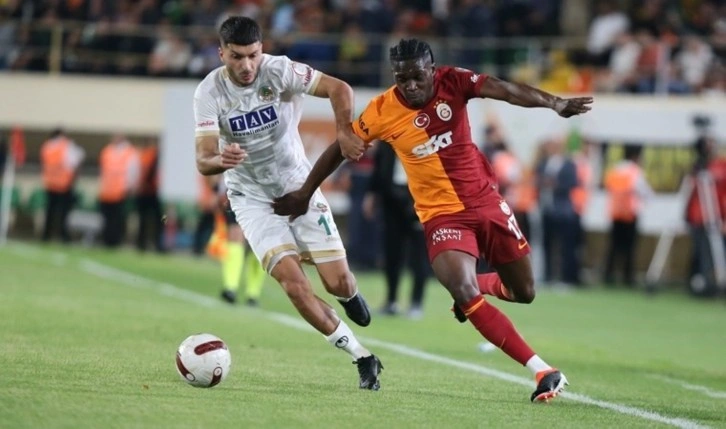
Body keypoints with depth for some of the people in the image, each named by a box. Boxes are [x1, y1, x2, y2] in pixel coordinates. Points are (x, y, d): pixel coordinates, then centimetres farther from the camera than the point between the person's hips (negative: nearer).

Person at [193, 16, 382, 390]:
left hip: (299, 186, 1)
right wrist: (221, 160, -46)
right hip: (252, 198, -1)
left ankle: (349, 295, 36)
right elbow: (203, 161, -22)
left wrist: (344, 132, -33)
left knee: (337, 282, -6)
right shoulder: (209, 93, -17)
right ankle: (362, 358, -4)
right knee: (293, 281, -18)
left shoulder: (279, 71, -17)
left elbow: (338, 89, -15)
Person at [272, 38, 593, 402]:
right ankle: (542, 371, -22)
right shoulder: (382, 111, -10)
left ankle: (474, 288, 45)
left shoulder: (452, 82, -10)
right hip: (443, 216, -2)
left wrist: (554, 103, -38)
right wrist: (305, 194, 8)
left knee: (523, 292, 10)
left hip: (487, 203, 2)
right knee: (464, 295, -24)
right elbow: (340, 150, 3)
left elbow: (505, 91, -24)